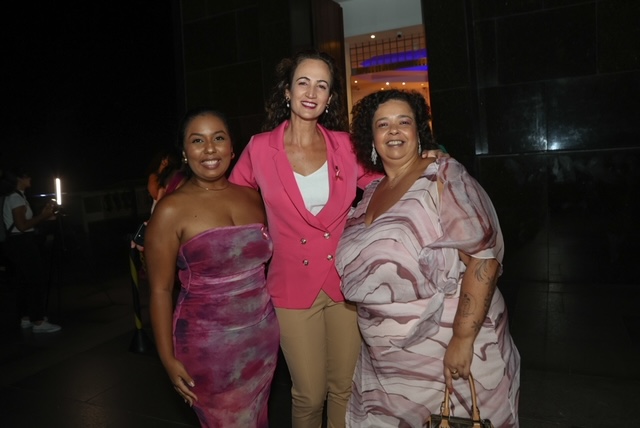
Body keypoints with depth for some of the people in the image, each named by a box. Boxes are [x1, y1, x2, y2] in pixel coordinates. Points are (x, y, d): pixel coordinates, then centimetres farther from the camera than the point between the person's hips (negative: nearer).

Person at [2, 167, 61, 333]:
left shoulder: (15, 197, 18)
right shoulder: (16, 197, -13)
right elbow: (22, 226, -20)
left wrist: (43, 215, 11)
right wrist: (43, 216, -12)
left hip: (19, 243, 11)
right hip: (22, 243, -11)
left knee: (26, 281, 14)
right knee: (37, 280, -9)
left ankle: (26, 318, 21)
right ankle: (38, 322, -8)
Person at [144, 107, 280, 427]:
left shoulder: (253, 197, 1)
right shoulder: (171, 210, -11)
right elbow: (160, 290, -8)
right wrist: (168, 358, -7)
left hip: (262, 335, 4)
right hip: (209, 344, -4)